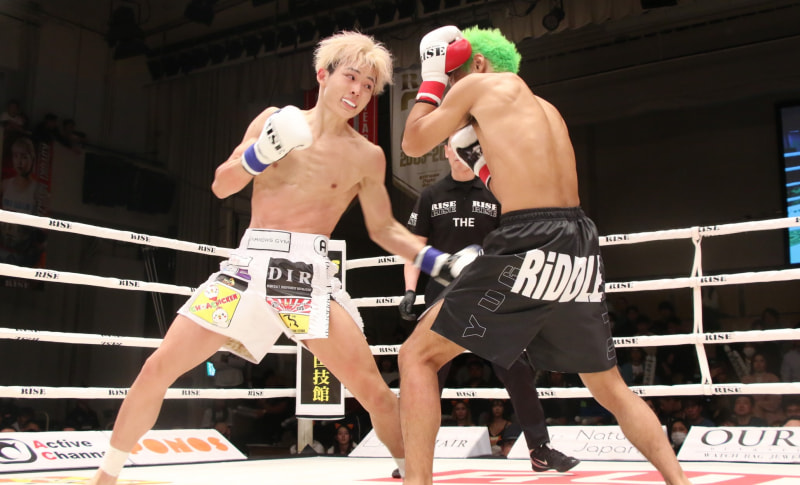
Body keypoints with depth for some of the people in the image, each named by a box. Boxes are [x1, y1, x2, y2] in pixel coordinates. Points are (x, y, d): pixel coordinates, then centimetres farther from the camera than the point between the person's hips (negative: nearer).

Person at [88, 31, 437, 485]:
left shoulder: (366, 156, 4)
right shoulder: (275, 120, 9)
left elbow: (384, 229, 12)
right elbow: (222, 187, 8)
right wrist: (259, 155, -12)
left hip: (310, 272, -2)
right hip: (249, 265, 2)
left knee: (372, 388, -14)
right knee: (157, 369, 0)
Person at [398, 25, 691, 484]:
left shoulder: (480, 84, 7)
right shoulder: (545, 108, 27)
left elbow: (414, 143, 14)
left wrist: (432, 76, 24)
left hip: (530, 246, -7)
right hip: (581, 249, 7)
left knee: (418, 357, 3)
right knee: (611, 387, 23)